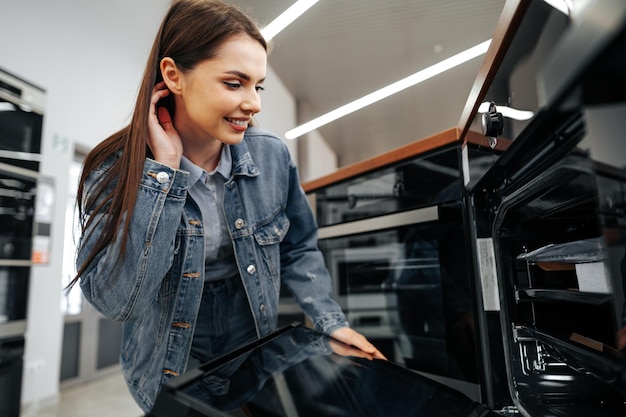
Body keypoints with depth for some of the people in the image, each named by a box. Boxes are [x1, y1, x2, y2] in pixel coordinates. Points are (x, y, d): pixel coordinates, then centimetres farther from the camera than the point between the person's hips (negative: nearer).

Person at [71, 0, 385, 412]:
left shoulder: (272, 155, -14)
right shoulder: (115, 169, -20)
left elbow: (298, 251, -2)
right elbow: (115, 300, -30)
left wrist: (332, 321, -12)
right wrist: (164, 171, -31)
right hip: (170, 367, -1)